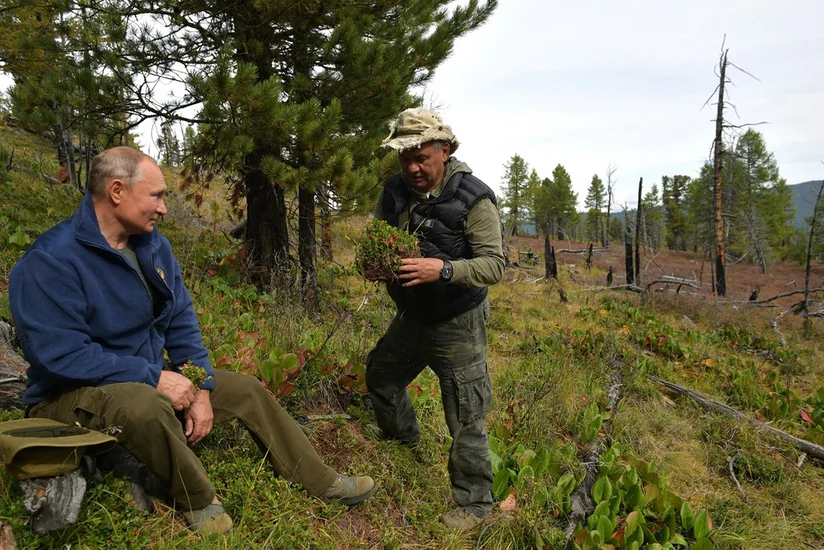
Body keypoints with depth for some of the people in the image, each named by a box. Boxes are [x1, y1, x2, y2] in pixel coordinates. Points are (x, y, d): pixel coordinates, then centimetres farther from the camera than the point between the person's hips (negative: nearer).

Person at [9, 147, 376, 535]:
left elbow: (181, 322, 3)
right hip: (73, 394, -8)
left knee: (247, 391, 5)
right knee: (146, 405, -41)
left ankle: (323, 482, 17)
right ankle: (198, 502, -13)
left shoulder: (153, 245, 0)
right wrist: (154, 377, -28)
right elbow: (59, 354, -29)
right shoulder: (51, 260, -24)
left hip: (149, 378, 8)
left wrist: (201, 389, -8)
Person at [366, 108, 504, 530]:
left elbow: (494, 265, -23)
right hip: (412, 316, 7)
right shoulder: (395, 191, -3)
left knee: (465, 421, -1)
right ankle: (402, 435, 55)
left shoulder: (473, 199, -20)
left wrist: (443, 270, -40)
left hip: (457, 325, -6)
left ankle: (473, 504, 19)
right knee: (380, 375, 26)